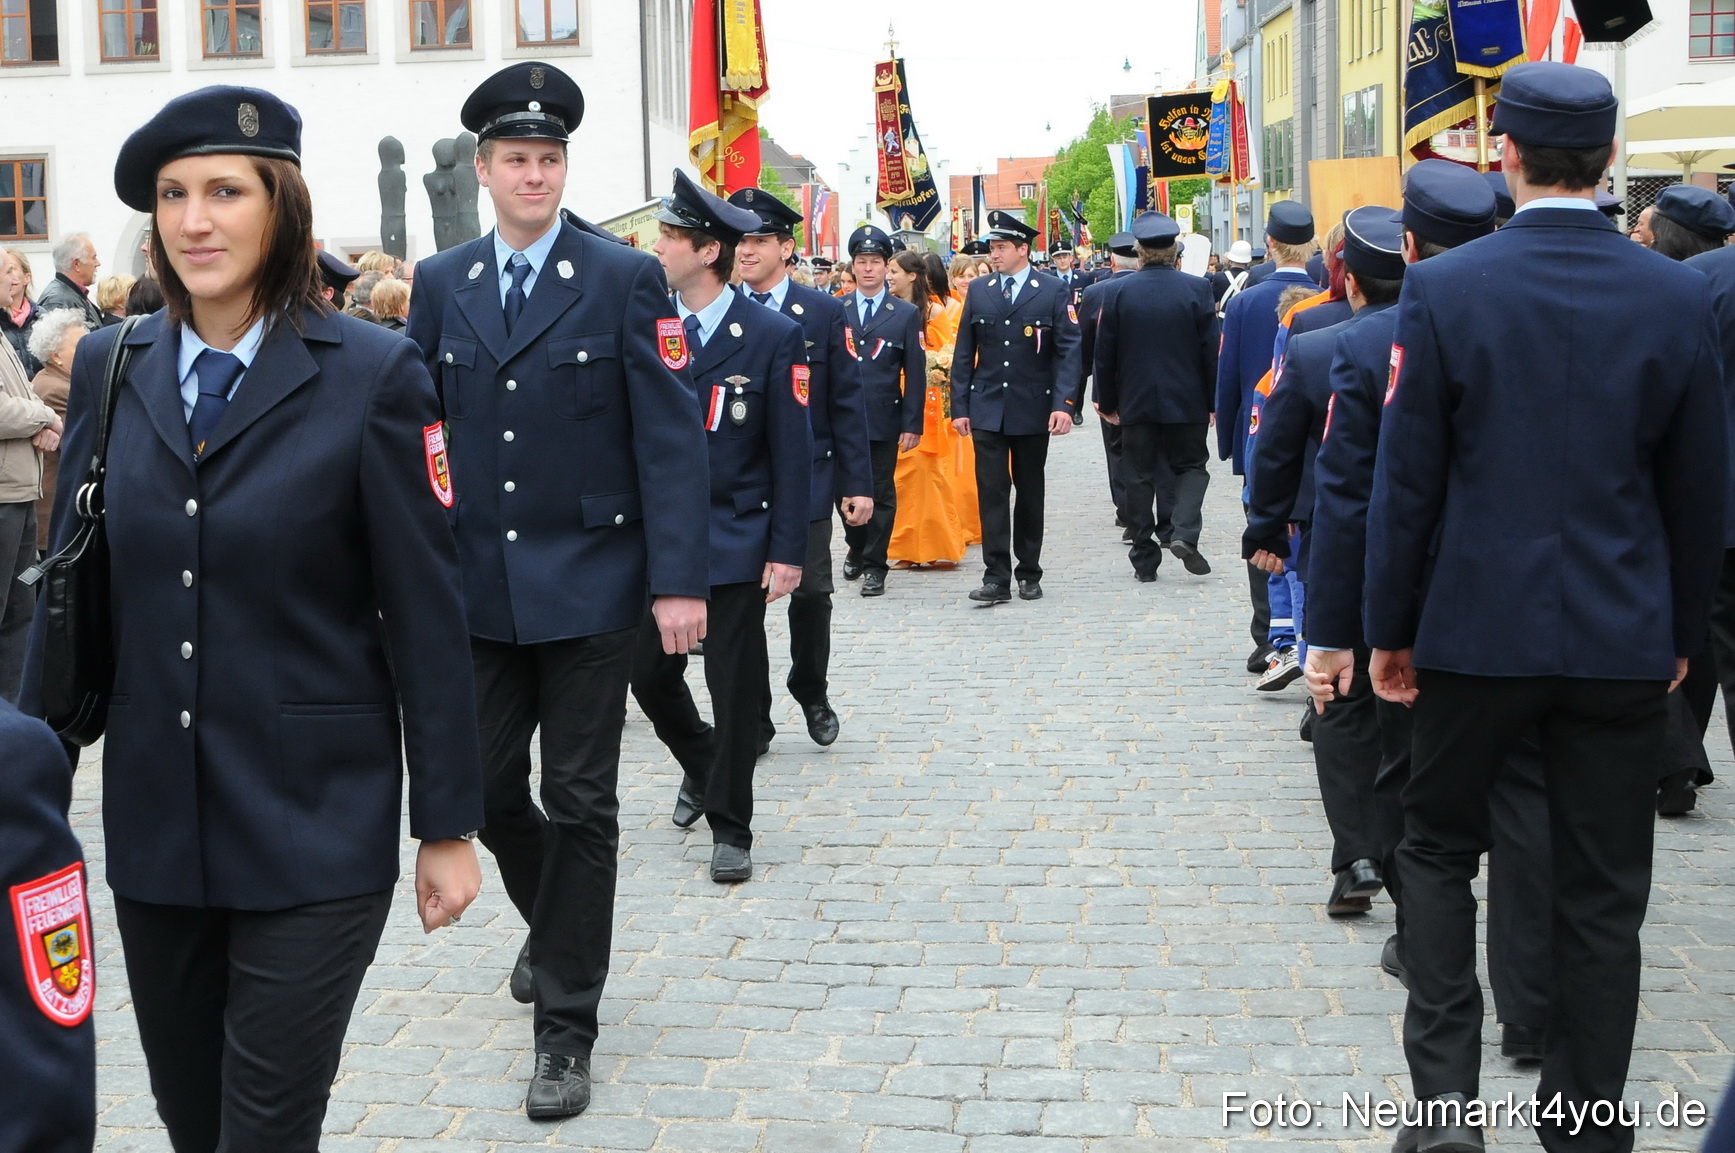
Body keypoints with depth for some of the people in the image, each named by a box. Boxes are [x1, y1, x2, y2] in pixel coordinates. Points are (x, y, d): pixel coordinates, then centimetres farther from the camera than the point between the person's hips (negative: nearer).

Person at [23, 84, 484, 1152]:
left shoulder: (373, 374, -9)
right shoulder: (112, 366, 4)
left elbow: (427, 615, -8)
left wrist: (449, 824, -6)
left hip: (315, 826, -4)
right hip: (152, 819, 5)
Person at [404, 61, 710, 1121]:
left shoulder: (627, 279, -4)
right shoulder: (440, 286, 6)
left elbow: (671, 437, -7)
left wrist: (679, 580, -14)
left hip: (590, 585, -3)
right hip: (476, 587, 4)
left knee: (581, 804, 3)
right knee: (486, 788, 10)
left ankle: (567, 1026, 14)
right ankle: (556, 924, 41)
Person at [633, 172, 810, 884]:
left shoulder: (774, 336, -7)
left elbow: (792, 451, -7)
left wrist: (788, 550, -11)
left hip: (735, 543, -3)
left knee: (735, 688, 2)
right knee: (649, 674, 9)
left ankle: (730, 828, 17)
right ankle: (701, 765, 38)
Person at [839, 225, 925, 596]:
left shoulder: (907, 314, 2)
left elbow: (915, 372, 0)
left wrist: (912, 423, -6)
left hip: (884, 419, -2)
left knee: (881, 493, 2)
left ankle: (874, 565, 11)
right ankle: (856, 548, 32)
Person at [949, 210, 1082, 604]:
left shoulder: (1054, 292, -3)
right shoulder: (978, 291, 6)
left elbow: (1069, 351, -7)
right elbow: (964, 353, 8)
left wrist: (1065, 404, -17)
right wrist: (959, 406, 2)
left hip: (1033, 409, -1)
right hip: (987, 409, 2)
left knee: (1030, 492, 9)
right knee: (991, 492, -4)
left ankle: (1029, 573, 20)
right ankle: (996, 577, -3)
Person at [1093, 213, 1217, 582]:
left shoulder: (1118, 292, -5)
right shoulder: (1197, 289, -6)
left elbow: (1105, 354, -1)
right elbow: (1211, 351, -4)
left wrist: (1107, 402, 9)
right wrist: (1213, 401, 6)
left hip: (1136, 402, 1)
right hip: (1187, 401, 0)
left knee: (1139, 476, 8)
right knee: (1191, 466, 15)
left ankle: (1144, 558, 10)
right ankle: (1183, 532, -8)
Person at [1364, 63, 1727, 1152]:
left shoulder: (1445, 288, -10)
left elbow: (1406, 480, -7)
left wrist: (1389, 629, 3)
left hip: (1476, 630, -1)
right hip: (1624, 642, 2)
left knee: (1440, 848, 17)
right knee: (1604, 895, 12)